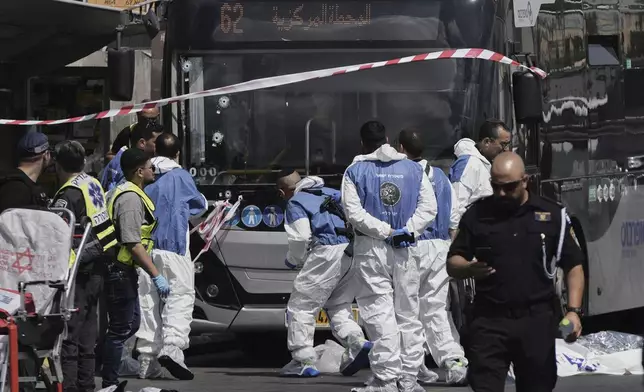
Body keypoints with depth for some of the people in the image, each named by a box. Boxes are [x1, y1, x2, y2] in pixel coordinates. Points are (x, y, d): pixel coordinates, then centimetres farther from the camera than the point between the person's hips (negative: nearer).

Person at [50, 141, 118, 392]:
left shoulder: (68, 195, -16)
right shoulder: (94, 184, 11)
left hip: (79, 274, -9)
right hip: (97, 270, 9)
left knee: (68, 337, -8)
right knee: (87, 337, 16)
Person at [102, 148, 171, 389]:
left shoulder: (122, 192, 15)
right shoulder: (131, 198, -18)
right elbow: (133, 244, -24)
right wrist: (156, 276, -24)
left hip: (122, 271, 11)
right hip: (121, 271, -11)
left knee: (132, 323, 19)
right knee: (121, 329, -4)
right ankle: (110, 383, 0)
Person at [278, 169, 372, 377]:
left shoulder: (295, 203, 4)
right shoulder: (332, 193, 25)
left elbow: (301, 237, -7)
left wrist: (293, 260, 10)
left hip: (328, 252, -7)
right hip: (354, 252, 7)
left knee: (301, 306, 4)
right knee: (339, 306, 20)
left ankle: (303, 361, 1)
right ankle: (357, 342, -4)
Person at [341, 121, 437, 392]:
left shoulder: (356, 171, -1)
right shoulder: (413, 169, 7)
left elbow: (353, 211, -11)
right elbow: (429, 207, -1)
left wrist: (384, 230, -11)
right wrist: (407, 229, -8)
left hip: (372, 248, -3)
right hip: (406, 248, 3)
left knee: (379, 312, -3)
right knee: (408, 312, 10)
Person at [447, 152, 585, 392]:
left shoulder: (552, 215, 3)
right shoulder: (477, 215, 5)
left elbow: (574, 267, 5)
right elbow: (452, 264, 8)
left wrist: (573, 311, -8)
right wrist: (470, 269, -15)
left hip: (537, 320, 0)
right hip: (489, 320, 0)